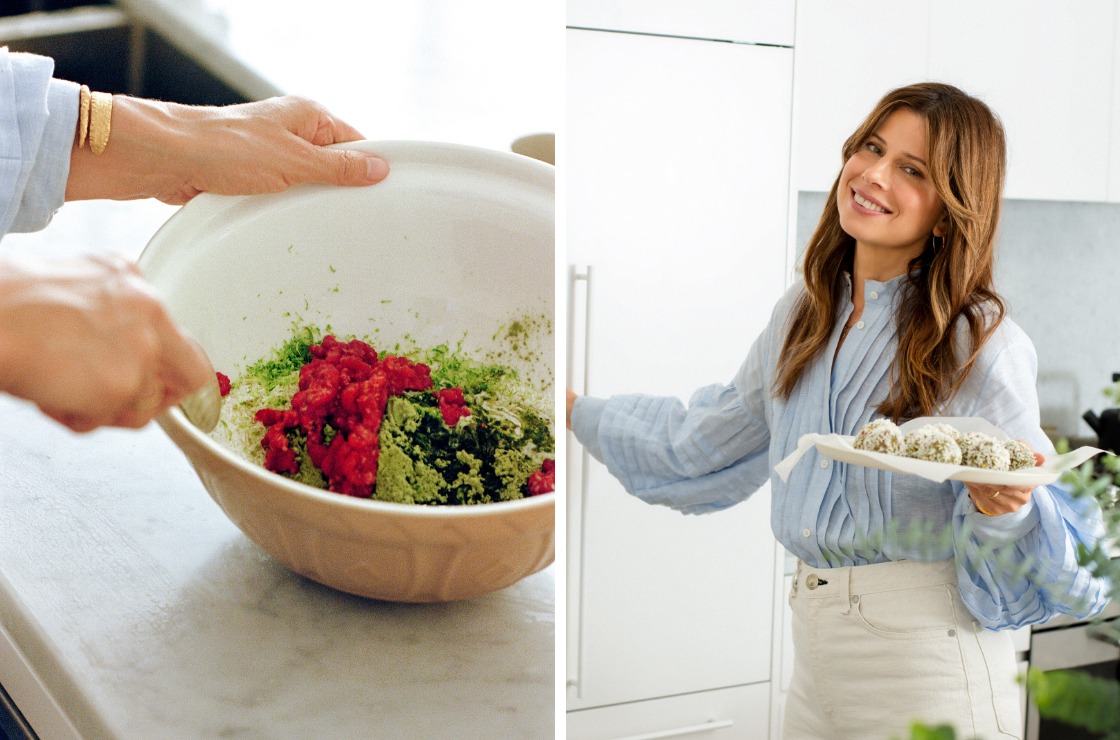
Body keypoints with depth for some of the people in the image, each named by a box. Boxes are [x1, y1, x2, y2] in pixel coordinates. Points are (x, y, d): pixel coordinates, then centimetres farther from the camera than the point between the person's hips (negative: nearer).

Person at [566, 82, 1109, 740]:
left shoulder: (983, 347, -13)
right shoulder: (803, 317, 5)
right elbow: (700, 447, 19)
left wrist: (1002, 507, -31)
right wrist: (578, 411, 25)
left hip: (929, 664, -5)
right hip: (816, 647, 6)